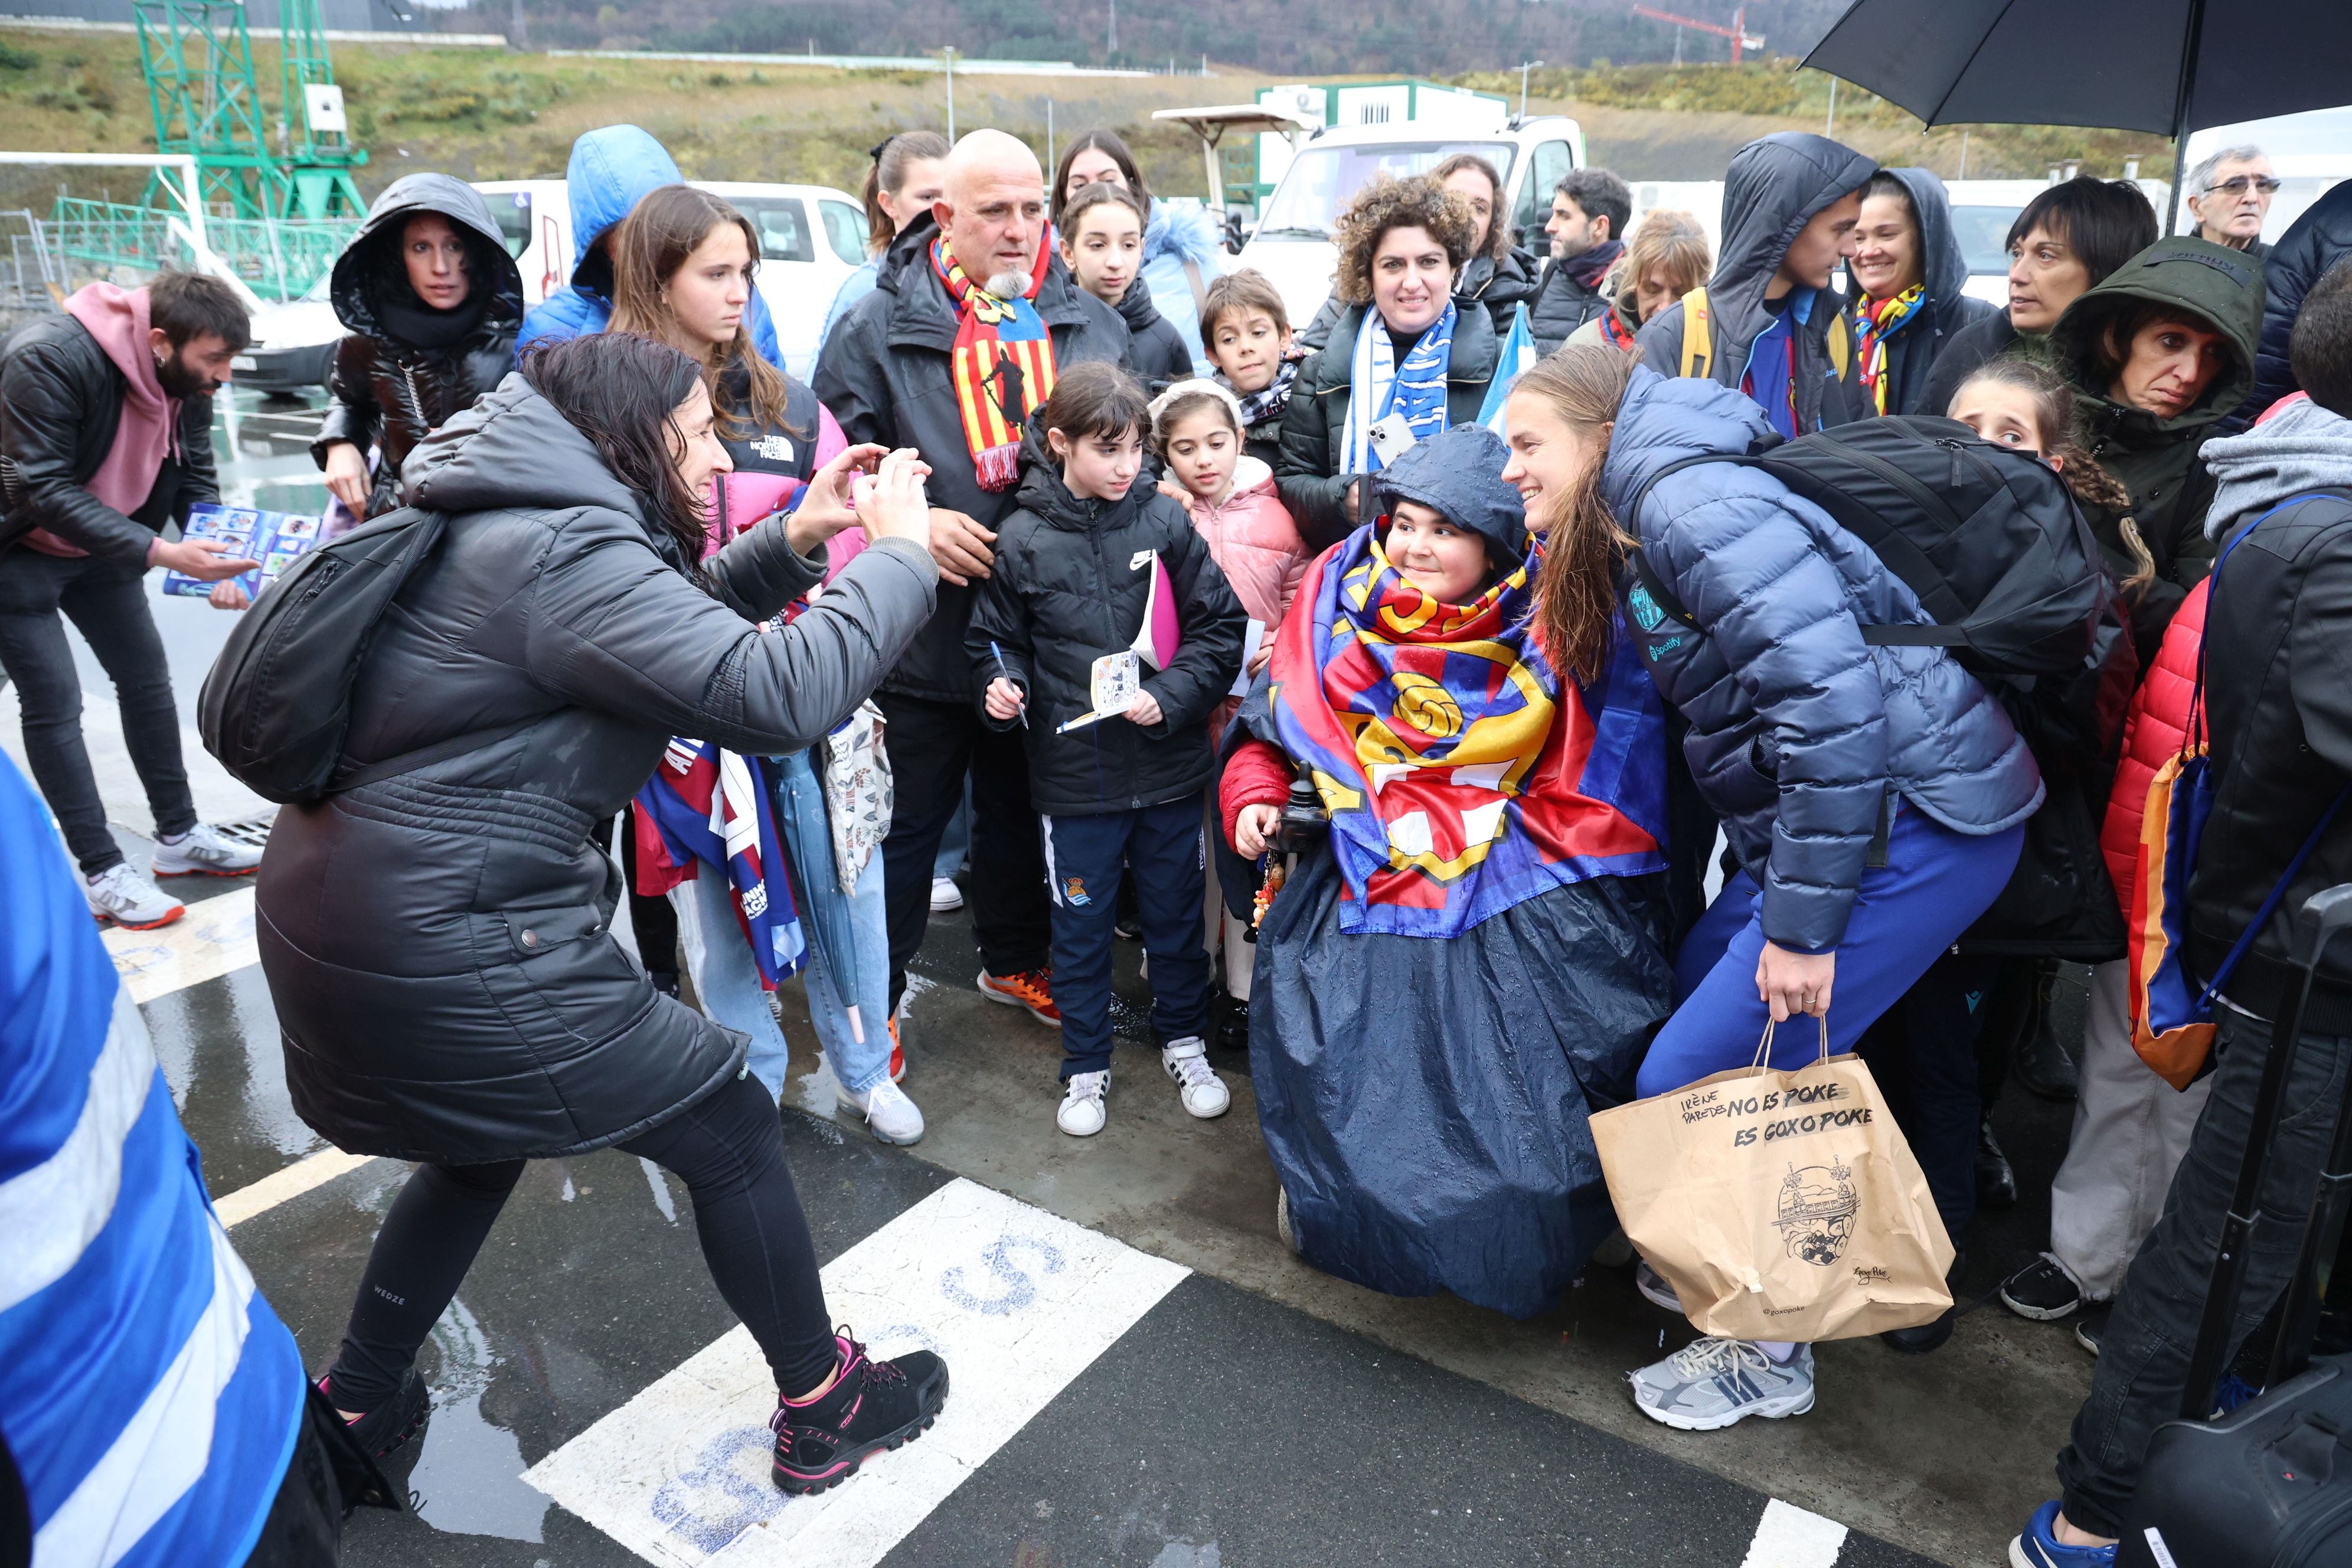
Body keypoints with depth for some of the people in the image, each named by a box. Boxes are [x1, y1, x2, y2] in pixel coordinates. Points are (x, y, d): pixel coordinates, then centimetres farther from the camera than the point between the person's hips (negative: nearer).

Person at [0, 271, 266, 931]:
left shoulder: (187, 375, -11)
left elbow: (196, 477, -2)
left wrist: (218, 559, -19)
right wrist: (161, 553, -39)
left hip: (102, 548, 7)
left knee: (147, 679, 9)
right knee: (54, 703, -6)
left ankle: (180, 836, 21)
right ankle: (103, 874, 1)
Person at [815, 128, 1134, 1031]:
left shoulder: (1091, 324, 5)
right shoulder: (878, 328, -6)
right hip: (922, 629, -3)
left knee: (1021, 804, 20)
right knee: (907, 820, 8)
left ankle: (1015, 959, 42)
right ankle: (873, 995, 26)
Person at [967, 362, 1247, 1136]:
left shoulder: (1165, 521, -5)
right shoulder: (1022, 540, -5)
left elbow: (1221, 627, -2)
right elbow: (995, 640, 7)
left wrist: (1170, 697, -15)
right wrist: (1001, 686, -14)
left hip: (1169, 763, 1)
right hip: (1073, 772, 0)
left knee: (1175, 912, 16)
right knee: (1080, 923, 13)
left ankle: (1185, 1044, 38)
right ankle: (1086, 1065, 32)